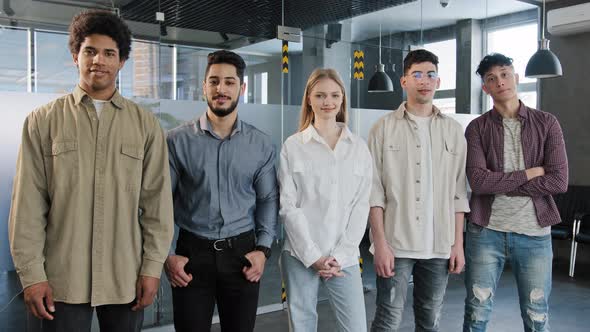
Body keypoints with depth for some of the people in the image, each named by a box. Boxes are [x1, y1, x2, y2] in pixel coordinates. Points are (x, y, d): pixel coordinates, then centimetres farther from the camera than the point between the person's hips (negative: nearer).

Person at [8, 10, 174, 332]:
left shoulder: (146, 124, 2)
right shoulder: (43, 121, 1)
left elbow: (157, 202, 1)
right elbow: (28, 205, -1)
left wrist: (152, 267, -2)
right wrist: (31, 273, -5)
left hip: (126, 279, 1)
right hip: (62, 280, 0)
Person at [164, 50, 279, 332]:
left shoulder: (261, 145, 2)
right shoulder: (178, 140, -4)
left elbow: (268, 199, 6)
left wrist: (263, 248, -3)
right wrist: (165, 255, -6)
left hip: (242, 253, 2)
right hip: (192, 253, -1)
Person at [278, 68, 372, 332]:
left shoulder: (359, 147, 6)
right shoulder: (292, 146, 0)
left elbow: (361, 206, 3)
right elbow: (288, 206, -3)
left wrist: (339, 255, -5)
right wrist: (313, 256, -9)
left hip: (344, 258, 1)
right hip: (300, 256, -1)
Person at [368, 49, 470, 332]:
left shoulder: (454, 131, 8)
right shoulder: (385, 127, -1)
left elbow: (458, 192, 8)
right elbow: (375, 189, -5)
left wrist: (458, 243, 4)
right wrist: (380, 243, -10)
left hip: (439, 246, 3)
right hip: (396, 244, -3)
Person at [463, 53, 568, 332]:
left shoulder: (547, 123, 2)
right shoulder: (477, 128, 0)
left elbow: (559, 181, -8)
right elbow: (478, 181, -13)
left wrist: (499, 184, -11)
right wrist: (530, 173, -10)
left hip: (535, 233, 1)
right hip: (486, 231, 0)